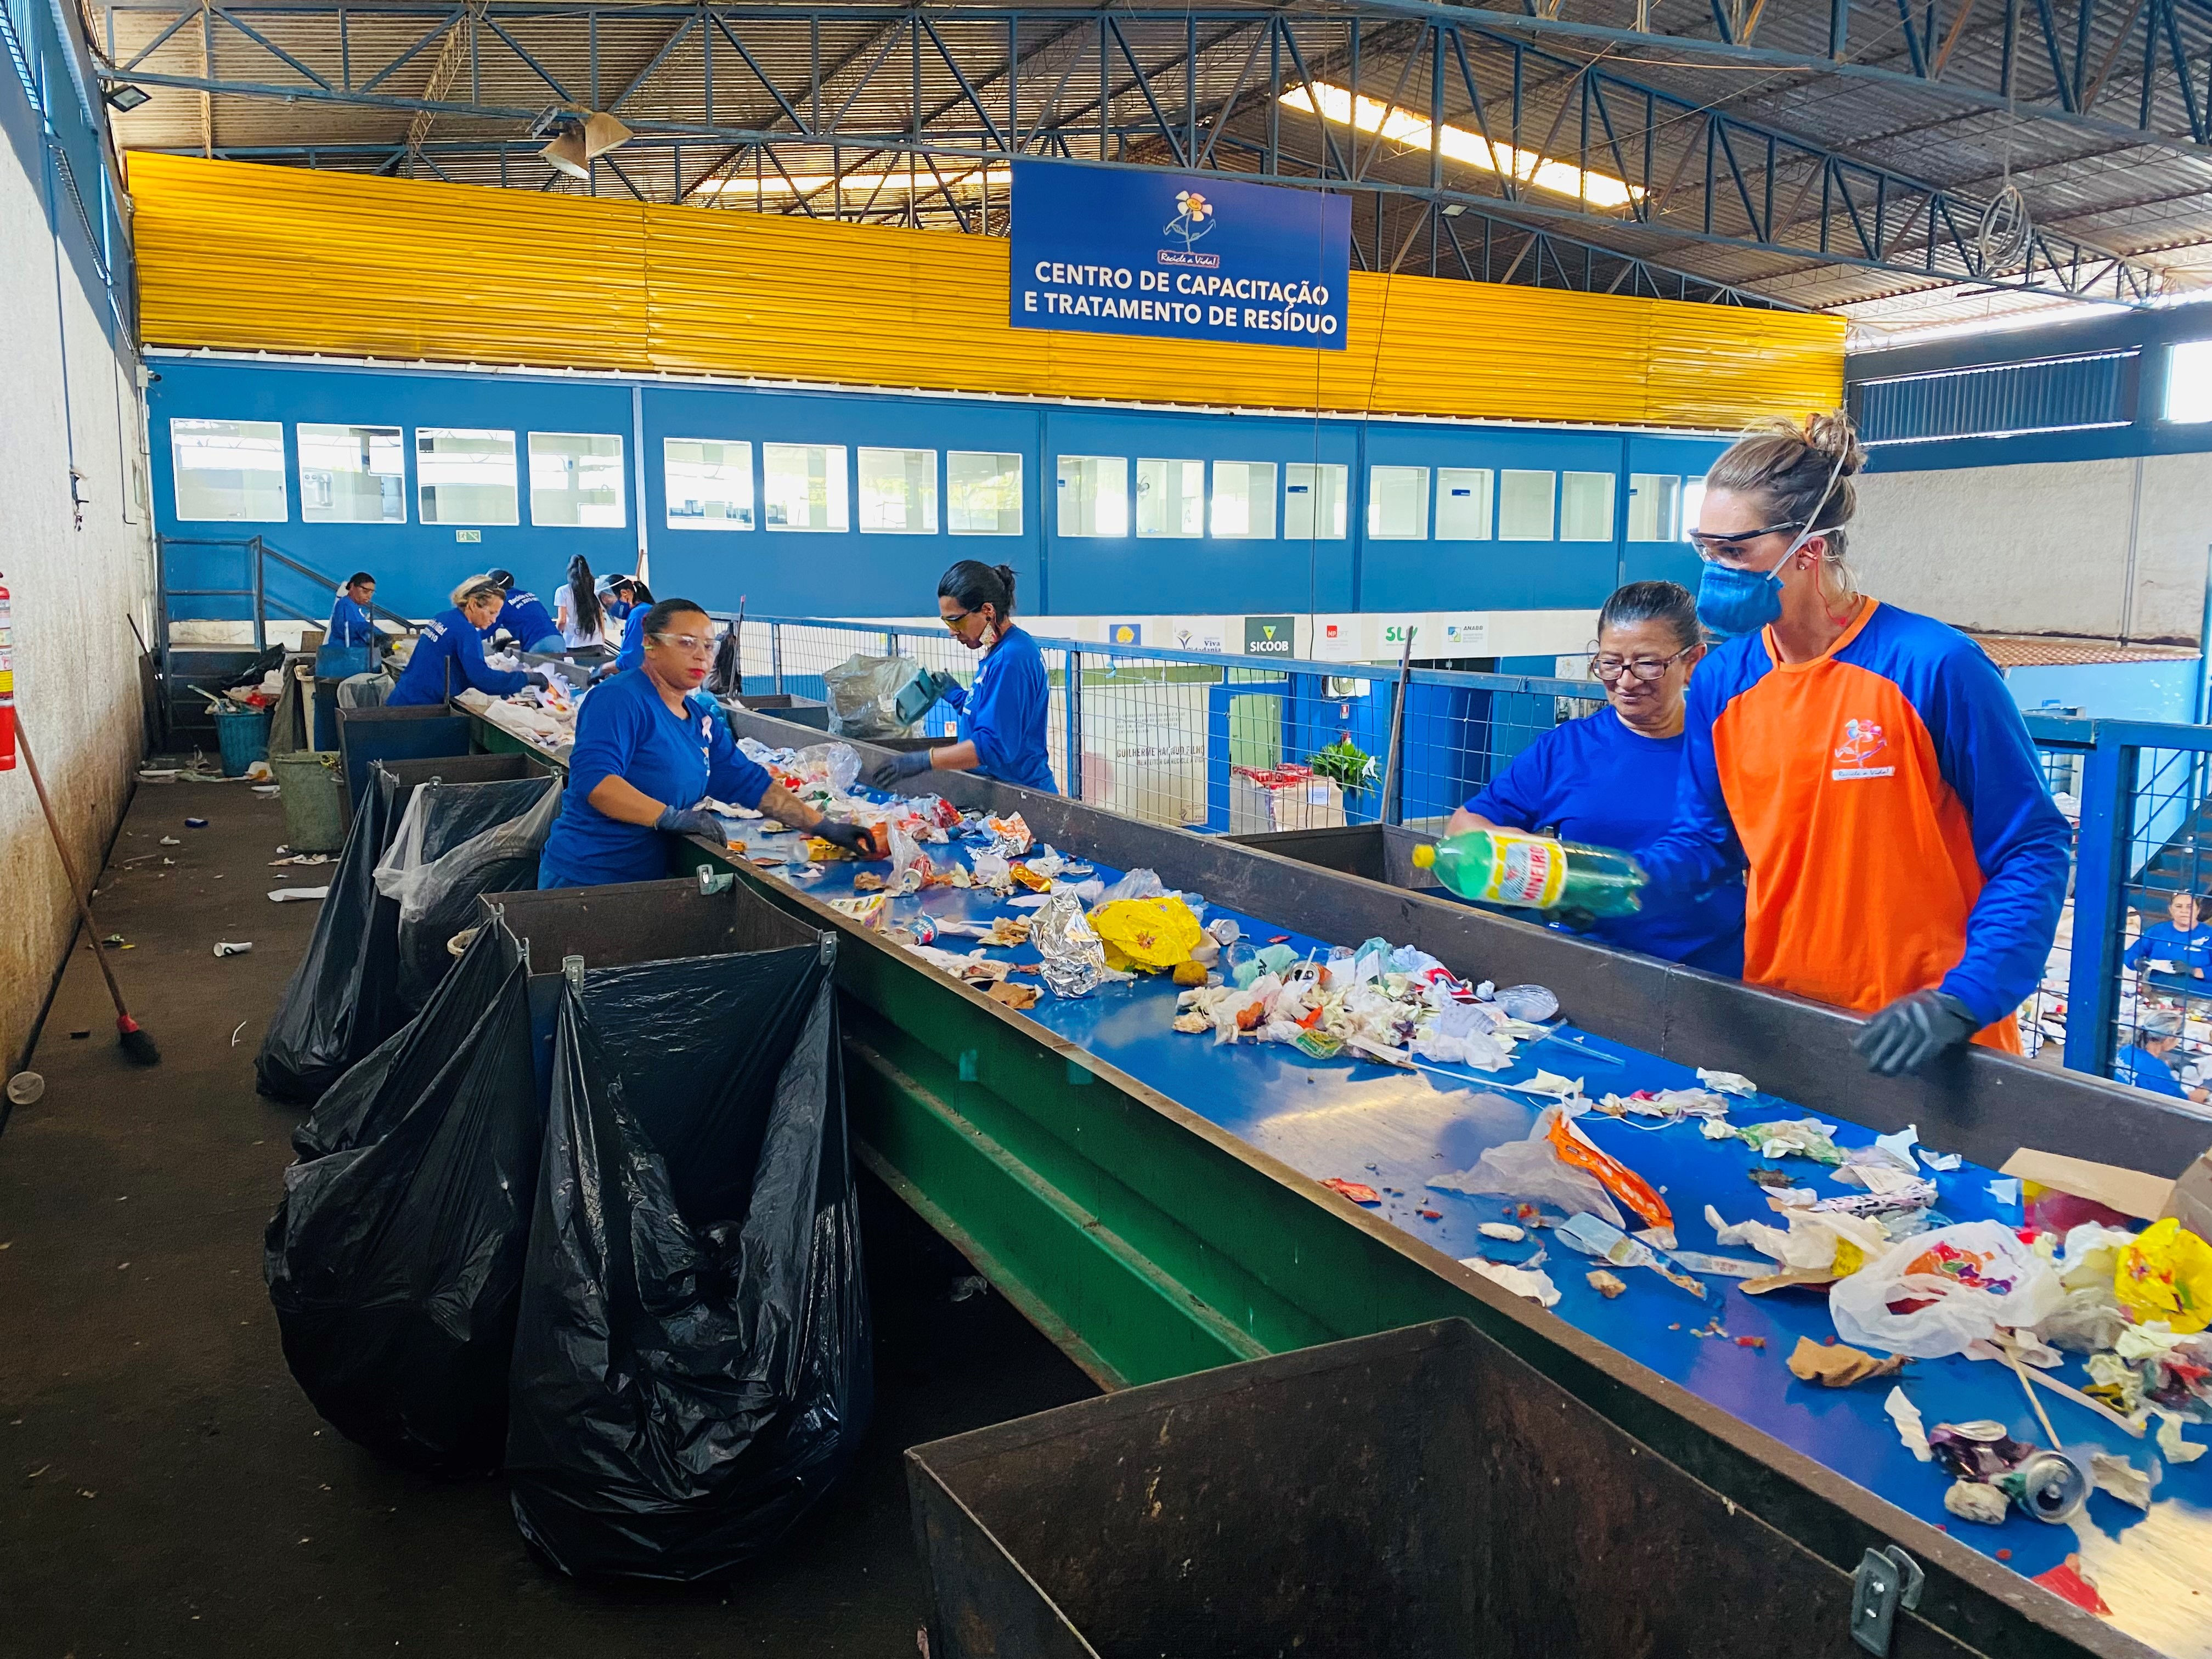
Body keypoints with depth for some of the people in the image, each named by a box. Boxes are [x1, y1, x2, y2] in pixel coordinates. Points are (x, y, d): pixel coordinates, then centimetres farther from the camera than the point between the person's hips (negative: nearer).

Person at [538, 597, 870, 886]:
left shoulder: (701, 718, 11)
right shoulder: (619, 700, -15)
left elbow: (750, 783, 11)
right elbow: (593, 778, -27)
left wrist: (825, 828, 3)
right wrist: (671, 817, -34)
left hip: (647, 879, 8)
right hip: (587, 879, -8)